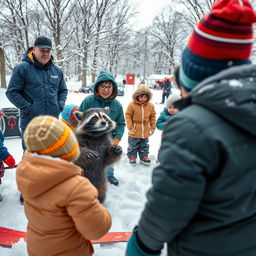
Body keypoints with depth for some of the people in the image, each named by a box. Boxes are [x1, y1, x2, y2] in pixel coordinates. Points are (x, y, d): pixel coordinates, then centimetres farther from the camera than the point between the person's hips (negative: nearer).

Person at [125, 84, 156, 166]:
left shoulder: (151, 105, -4)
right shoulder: (132, 104, -14)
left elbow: (153, 116, 6)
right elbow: (128, 115, -8)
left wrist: (153, 127, 6)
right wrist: (130, 127, -11)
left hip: (145, 132, 3)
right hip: (134, 131, -3)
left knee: (144, 146, 18)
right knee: (132, 146, 13)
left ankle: (143, 157, 33)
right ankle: (132, 157, 31)